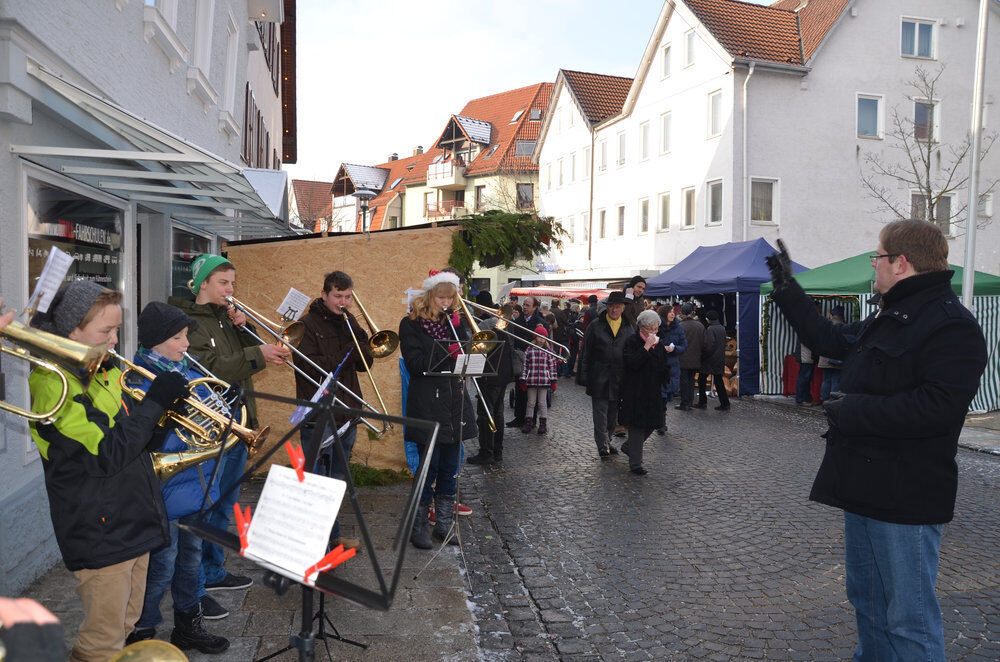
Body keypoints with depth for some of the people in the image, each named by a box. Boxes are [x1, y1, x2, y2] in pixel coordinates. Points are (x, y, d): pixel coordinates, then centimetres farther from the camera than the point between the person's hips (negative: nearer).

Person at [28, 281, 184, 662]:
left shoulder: (106, 374, 10)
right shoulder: (53, 384, -17)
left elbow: (139, 443, 13)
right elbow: (105, 454, -25)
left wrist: (165, 412, -6)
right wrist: (154, 402, -20)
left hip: (135, 522, 8)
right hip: (100, 534, -8)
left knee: (126, 627, 21)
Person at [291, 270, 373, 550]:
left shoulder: (347, 323, 14)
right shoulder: (308, 324, -6)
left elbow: (364, 363, 6)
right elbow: (307, 366, -19)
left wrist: (356, 331, -8)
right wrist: (345, 354, -15)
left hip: (346, 414, 7)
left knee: (336, 479, 17)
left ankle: (332, 534, 28)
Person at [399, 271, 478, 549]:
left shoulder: (453, 320, 13)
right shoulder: (411, 324, -3)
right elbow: (415, 364, -13)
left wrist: (457, 327, -9)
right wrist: (446, 351, -22)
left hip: (454, 402, 5)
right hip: (427, 406, -5)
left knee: (449, 468, 11)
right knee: (429, 467, -3)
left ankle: (444, 525, 23)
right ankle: (417, 528, 12)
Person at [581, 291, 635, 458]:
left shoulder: (629, 328, 8)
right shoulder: (595, 326, 0)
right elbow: (586, 353, 2)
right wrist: (586, 375, -3)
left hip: (620, 379, 3)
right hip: (599, 379, -3)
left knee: (613, 412, 13)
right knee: (600, 412, -5)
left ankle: (607, 441, 27)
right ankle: (602, 445, 0)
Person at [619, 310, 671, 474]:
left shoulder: (659, 344, 10)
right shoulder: (632, 341, -9)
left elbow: (666, 366, 16)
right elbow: (631, 363, -23)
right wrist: (646, 348, -23)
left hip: (653, 392, 7)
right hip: (635, 391, -7)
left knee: (652, 423, 11)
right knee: (636, 425, -5)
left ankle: (628, 447, 34)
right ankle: (635, 463, 2)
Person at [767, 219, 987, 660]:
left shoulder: (952, 326, -17)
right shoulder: (887, 319, 15)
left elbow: (938, 406, -29)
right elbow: (831, 340, 27)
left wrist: (854, 410, -21)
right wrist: (787, 289, 27)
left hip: (906, 498, -10)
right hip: (864, 488, 10)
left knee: (909, 619, 0)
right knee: (867, 601, 23)